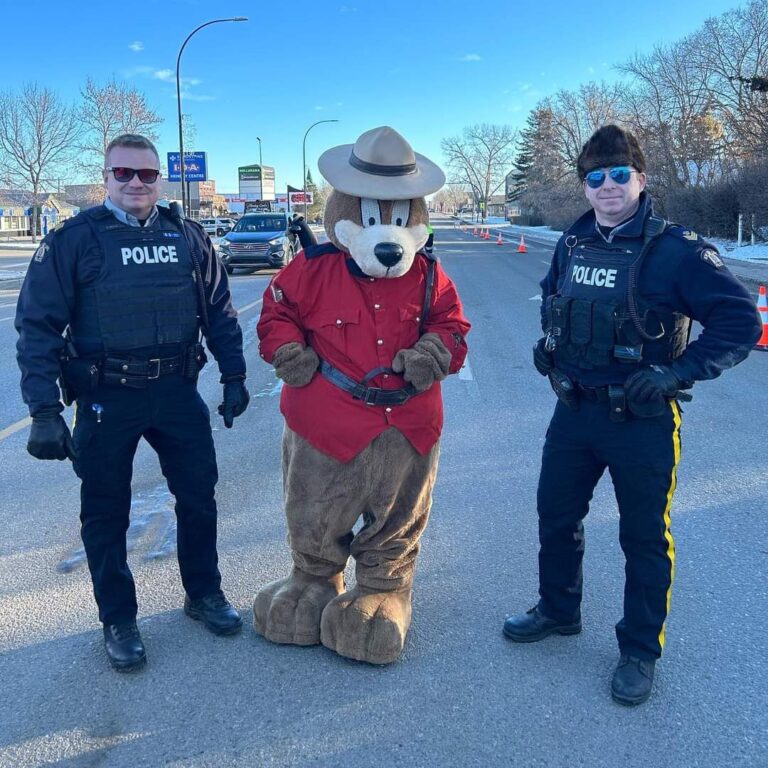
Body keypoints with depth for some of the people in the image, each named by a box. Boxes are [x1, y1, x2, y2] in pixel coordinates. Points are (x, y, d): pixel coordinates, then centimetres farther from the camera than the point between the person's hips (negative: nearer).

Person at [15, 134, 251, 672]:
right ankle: (118, 621, 27)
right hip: (106, 399, -2)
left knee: (199, 496, 12)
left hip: (178, 391, 3)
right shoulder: (74, 239, -6)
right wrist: (45, 411, -14)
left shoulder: (188, 237, 4)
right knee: (106, 512, 8)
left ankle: (204, 594, 34)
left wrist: (234, 376, 7)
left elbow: (219, 310, 11)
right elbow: (38, 326, -7)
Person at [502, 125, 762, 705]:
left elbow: (741, 320, -15)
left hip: (642, 422, -5)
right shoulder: (572, 245, 3)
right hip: (574, 411, 6)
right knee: (556, 514, 18)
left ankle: (640, 650, 27)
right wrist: (549, 345, 9)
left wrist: (679, 371, -22)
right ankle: (558, 610, 42)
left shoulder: (677, 249, -15)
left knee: (645, 537, 8)